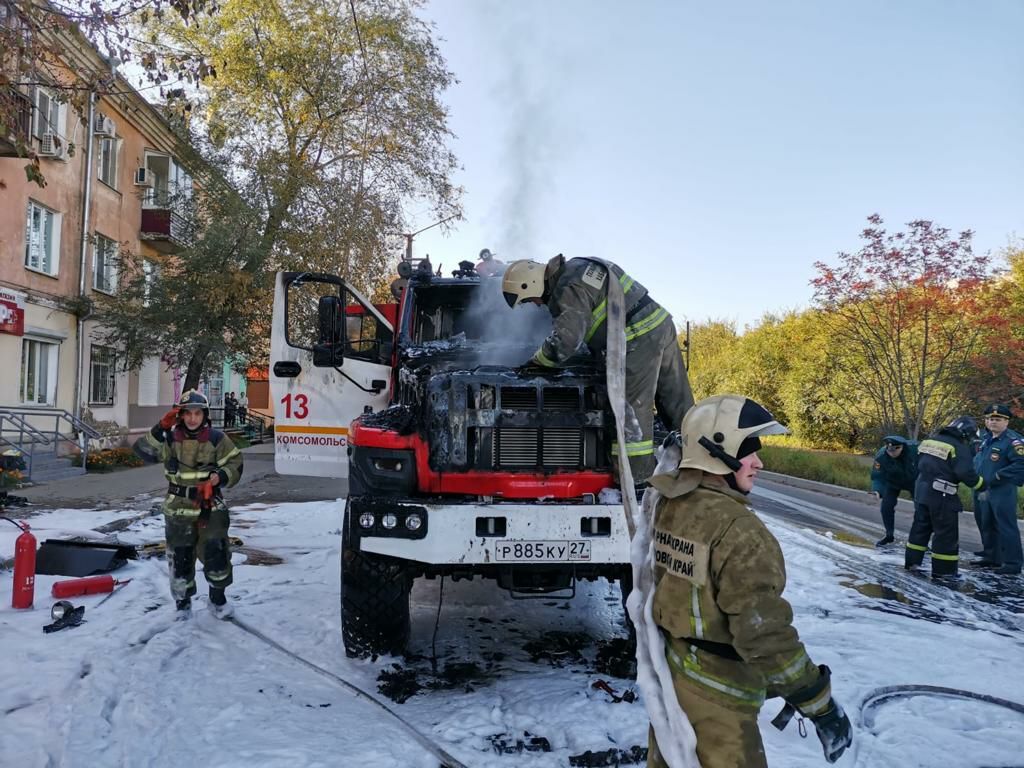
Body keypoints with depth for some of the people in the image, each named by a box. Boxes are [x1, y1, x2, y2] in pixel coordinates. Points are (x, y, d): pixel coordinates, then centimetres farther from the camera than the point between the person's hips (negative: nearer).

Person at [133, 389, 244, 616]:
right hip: (178, 508, 1)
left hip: (211, 506, -1)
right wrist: (160, 428, -24)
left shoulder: (217, 439, -4)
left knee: (216, 551, -6)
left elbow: (235, 465, -1)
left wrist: (220, 477, -19)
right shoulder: (170, 438, -1)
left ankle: (218, 596, 16)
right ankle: (183, 599, 30)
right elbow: (144, 451, -15)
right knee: (180, 555, 10)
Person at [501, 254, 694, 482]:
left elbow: (564, 341, -20)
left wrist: (536, 360, -4)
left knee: (632, 406, -5)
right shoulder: (574, 268, 18)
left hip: (640, 339, -10)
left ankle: (637, 475, -1)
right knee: (679, 404, 14)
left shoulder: (570, 288, -15)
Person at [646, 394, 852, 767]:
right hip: (715, 694, -8)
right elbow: (763, 633, -27)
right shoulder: (737, 529, -26)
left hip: (667, 669, 8)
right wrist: (820, 703, -18)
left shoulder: (668, 504, -1)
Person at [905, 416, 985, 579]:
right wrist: (981, 484, -2)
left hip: (922, 491, 7)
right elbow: (966, 473, -19)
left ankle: (912, 561, 23)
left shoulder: (930, 441, 9)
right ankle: (943, 570, 5)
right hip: (941, 496, -7)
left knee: (921, 526, 17)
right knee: (947, 532, 2)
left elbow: (919, 464, 16)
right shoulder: (959, 448, -13)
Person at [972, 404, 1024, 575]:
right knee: (986, 526, 17)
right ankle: (991, 557, 29)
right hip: (983, 492, 9)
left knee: (1006, 528, -6)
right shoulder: (986, 439, 14)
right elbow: (978, 460, 28)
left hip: (1002, 493, -9)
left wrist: (998, 476, -21)